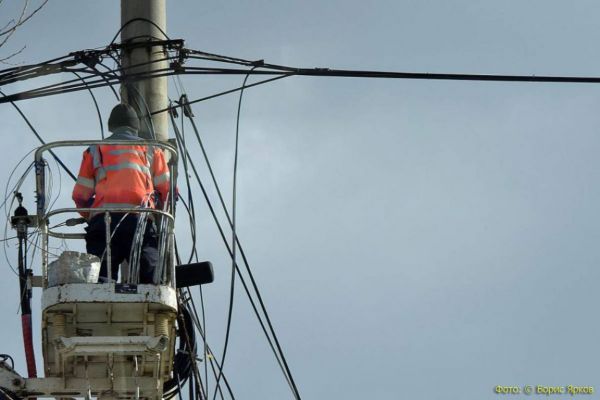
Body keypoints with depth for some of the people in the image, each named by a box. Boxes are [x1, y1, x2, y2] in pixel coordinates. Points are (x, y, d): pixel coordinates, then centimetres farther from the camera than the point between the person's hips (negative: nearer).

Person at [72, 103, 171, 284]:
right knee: (149, 280, -9)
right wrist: (157, 211, 33)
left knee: (100, 282, -9)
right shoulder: (151, 150, 23)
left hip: (102, 220, 1)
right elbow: (167, 190, 14)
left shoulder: (95, 151, 24)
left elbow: (80, 195, 17)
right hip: (139, 218, -1)